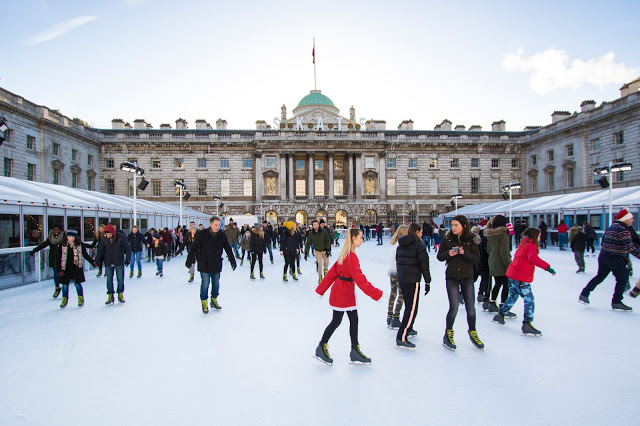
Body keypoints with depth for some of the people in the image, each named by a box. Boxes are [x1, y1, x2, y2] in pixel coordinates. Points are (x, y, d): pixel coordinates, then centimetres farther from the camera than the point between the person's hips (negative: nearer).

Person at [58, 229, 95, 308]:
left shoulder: (79, 244, -4)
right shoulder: (63, 245, -2)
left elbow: (85, 255, 5)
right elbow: (61, 258, 1)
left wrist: (92, 261, -1)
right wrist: (61, 269, -5)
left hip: (77, 267, -2)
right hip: (66, 268, 2)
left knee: (77, 283, 2)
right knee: (65, 284, 7)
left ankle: (81, 299, 19)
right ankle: (64, 299, 25)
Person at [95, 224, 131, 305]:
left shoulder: (121, 237, -12)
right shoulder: (103, 239, -5)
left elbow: (127, 248, -3)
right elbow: (100, 250, 6)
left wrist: (128, 258, -4)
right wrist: (97, 260, -1)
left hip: (119, 263, -2)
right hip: (108, 263, 2)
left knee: (120, 279, 6)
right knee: (109, 280, 5)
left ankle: (120, 295, 22)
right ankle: (110, 296, 16)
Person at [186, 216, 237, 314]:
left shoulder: (222, 235, -3)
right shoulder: (202, 234, -12)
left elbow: (228, 248, 5)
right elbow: (194, 248, -6)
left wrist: (233, 261, 8)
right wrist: (189, 260, -4)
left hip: (216, 264, 4)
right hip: (204, 264, -3)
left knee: (216, 283, 12)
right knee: (205, 283, -2)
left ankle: (214, 300, 31)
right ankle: (204, 302, 16)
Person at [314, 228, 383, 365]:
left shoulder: (346, 254, 9)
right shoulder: (351, 256, -21)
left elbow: (332, 272, 14)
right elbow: (359, 278, -25)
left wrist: (321, 289, 19)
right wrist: (377, 294, -23)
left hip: (347, 293, 9)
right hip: (342, 293, -9)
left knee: (354, 320, 11)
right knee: (336, 321, 4)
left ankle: (355, 351, 20)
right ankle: (322, 347, 20)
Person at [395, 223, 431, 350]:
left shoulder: (401, 245, 13)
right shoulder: (419, 245, -9)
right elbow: (424, 265, -9)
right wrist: (428, 281, -2)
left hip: (401, 278, 8)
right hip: (412, 280, -8)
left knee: (409, 306, 22)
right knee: (412, 309, -7)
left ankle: (408, 329, 35)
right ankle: (401, 338, -12)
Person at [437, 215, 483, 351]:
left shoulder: (471, 240, -5)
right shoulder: (448, 239, -3)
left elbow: (477, 258, -6)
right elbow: (439, 256, 1)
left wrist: (465, 253, -23)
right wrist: (448, 253, -19)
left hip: (467, 277, 1)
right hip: (452, 277, -1)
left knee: (471, 308, 7)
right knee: (454, 308, -5)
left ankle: (472, 333, 32)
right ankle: (448, 333, 16)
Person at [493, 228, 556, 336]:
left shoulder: (522, 244, 18)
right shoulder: (531, 246, -9)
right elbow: (533, 258, -27)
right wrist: (547, 267, -32)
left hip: (512, 274, 9)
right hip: (521, 278, -9)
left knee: (512, 297, 22)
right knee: (529, 300, -5)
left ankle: (500, 315, 26)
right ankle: (527, 324, -10)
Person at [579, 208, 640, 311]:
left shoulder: (610, 228, 12)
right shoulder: (623, 230, -14)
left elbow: (602, 242, 17)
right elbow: (629, 246, -20)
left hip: (603, 256, 8)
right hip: (615, 259, -8)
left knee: (600, 276, 15)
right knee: (622, 279, 5)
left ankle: (584, 294, 11)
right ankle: (616, 303, 6)